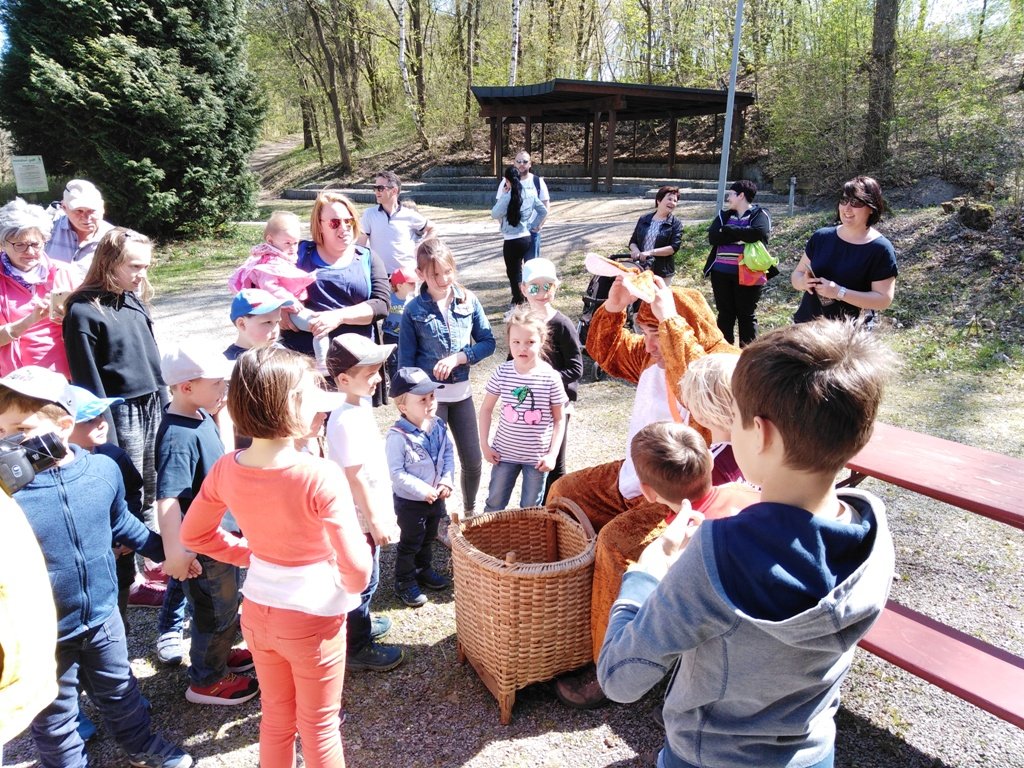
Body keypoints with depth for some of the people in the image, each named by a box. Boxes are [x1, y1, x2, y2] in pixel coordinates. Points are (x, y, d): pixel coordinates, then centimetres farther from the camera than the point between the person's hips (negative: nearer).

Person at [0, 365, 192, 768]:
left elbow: (121, 522, 7)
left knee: (121, 692, 28)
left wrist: (167, 551, 12)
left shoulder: (104, 469, -13)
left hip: (103, 617, 4)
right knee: (54, 718, 20)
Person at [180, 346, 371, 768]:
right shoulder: (321, 476, -29)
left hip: (257, 610, 5)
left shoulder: (226, 469, -11)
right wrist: (351, 589, -6)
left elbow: (193, 533, 4)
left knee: (275, 719, 27)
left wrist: (250, 554, 8)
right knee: (319, 726, 19)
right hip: (313, 617, -5)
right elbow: (356, 566, -28)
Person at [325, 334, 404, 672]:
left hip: (370, 512, 9)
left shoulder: (361, 407, 3)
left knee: (364, 577, 25)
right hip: (361, 518, -9)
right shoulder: (346, 421, -27)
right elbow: (355, 478, -24)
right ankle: (357, 648, 23)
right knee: (362, 579, 6)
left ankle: (361, 622, 45)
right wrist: (375, 522, -17)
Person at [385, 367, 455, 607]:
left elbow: (448, 454, 3)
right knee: (410, 543, 11)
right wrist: (423, 491, -25)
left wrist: (447, 481, -10)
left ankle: (423, 570, 47)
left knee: (428, 538, 25)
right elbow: (396, 473, -26)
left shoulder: (438, 425, -7)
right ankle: (404, 582, 30)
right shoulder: (397, 437, -28)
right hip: (410, 501, -6)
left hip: (436, 496, 6)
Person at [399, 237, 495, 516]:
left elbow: (488, 342, 0)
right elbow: (406, 361, -4)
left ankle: (470, 511, 36)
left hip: (461, 392, 3)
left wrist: (458, 357, -15)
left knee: (472, 461, 12)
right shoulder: (413, 310, -7)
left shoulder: (468, 300, -2)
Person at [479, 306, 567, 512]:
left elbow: (558, 419, -5)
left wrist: (552, 454, -11)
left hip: (537, 456, -1)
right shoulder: (502, 373, -8)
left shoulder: (551, 377, -13)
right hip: (505, 452, 2)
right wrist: (484, 443, 0)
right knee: (494, 506, 15)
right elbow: (486, 408, 3)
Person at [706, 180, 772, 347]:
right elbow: (713, 237, -4)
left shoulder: (760, 214, 0)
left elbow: (757, 233, -22)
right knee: (725, 313, 10)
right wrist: (740, 237, -15)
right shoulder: (724, 214, 11)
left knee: (746, 315, 5)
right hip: (721, 272, 4)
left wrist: (727, 230, -12)